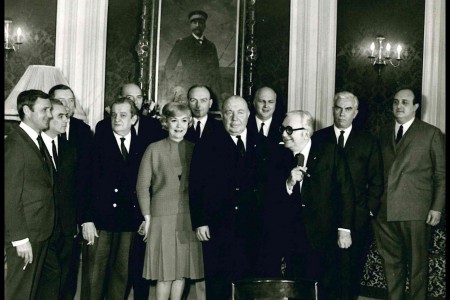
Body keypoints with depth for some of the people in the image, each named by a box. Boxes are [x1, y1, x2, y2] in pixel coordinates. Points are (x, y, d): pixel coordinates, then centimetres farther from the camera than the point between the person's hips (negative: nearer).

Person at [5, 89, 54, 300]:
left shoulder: (38, 141, 12)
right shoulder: (15, 143, -15)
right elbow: (11, 196, -18)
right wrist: (20, 238, -19)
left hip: (42, 231, 8)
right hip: (25, 234, -8)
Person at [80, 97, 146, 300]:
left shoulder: (143, 145, 7)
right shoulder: (97, 142, 0)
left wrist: (144, 216, 1)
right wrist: (87, 219, -11)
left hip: (129, 221, 2)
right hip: (100, 220, -2)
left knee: (121, 275, 10)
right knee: (94, 277, 2)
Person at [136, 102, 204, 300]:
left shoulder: (194, 149, 7)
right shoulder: (154, 149, -2)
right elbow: (142, 186, -1)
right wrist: (147, 217, -5)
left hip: (188, 217, 3)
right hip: (162, 217, -3)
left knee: (182, 270, 7)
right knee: (165, 272, -1)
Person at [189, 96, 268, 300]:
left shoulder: (262, 145, 10)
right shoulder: (207, 145, 3)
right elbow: (195, 187, 0)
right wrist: (199, 222, -7)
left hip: (253, 229, 2)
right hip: (218, 228, -2)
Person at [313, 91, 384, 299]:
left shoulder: (368, 141, 8)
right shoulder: (318, 138, 8)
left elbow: (376, 181, 9)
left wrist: (371, 210, 1)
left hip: (357, 217, 0)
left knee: (351, 269, 0)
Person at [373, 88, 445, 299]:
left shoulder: (431, 134, 3)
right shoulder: (384, 133, 15)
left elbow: (441, 174, 2)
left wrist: (437, 208, -5)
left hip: (415, 212, -4)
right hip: (385, 211, 4)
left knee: (417, 264, 3)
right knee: (391, 262, 10)